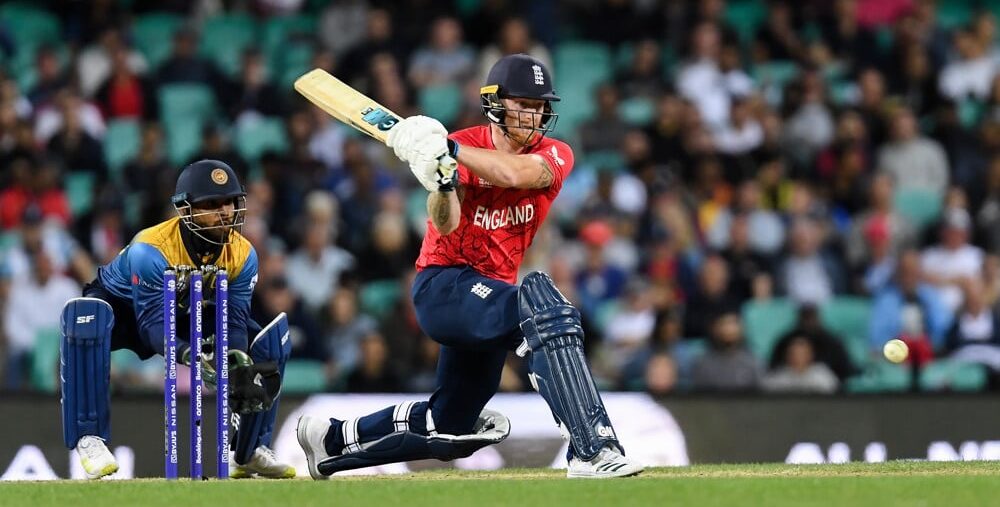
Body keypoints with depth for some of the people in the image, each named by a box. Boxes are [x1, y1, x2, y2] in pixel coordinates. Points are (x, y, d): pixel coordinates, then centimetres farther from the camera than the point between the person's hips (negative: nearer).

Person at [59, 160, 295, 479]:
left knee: (270, 339, -11)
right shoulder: (150, 249, -35)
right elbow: (153, 324, -38)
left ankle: (249, 452, 2)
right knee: (85, 315, -42)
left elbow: (235, 319, -20)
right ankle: (88, 439, -36)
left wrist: (240, 358, -42)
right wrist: (188, 354, -57)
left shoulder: (243, 254, -17)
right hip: (122, 307, -5)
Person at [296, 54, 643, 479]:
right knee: (542, 306, -35)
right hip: (444, 285, -6)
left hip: (488, 292, 6)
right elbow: (444, 224, -23)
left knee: (451, 430, 16)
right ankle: (592, 449, -43)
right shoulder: (461, 147, -8)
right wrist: (442, 179, -43)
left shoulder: (555, 155, -2)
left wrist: (451, 151, -33)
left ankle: (333, 439, 36)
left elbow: (516, 173, -26)